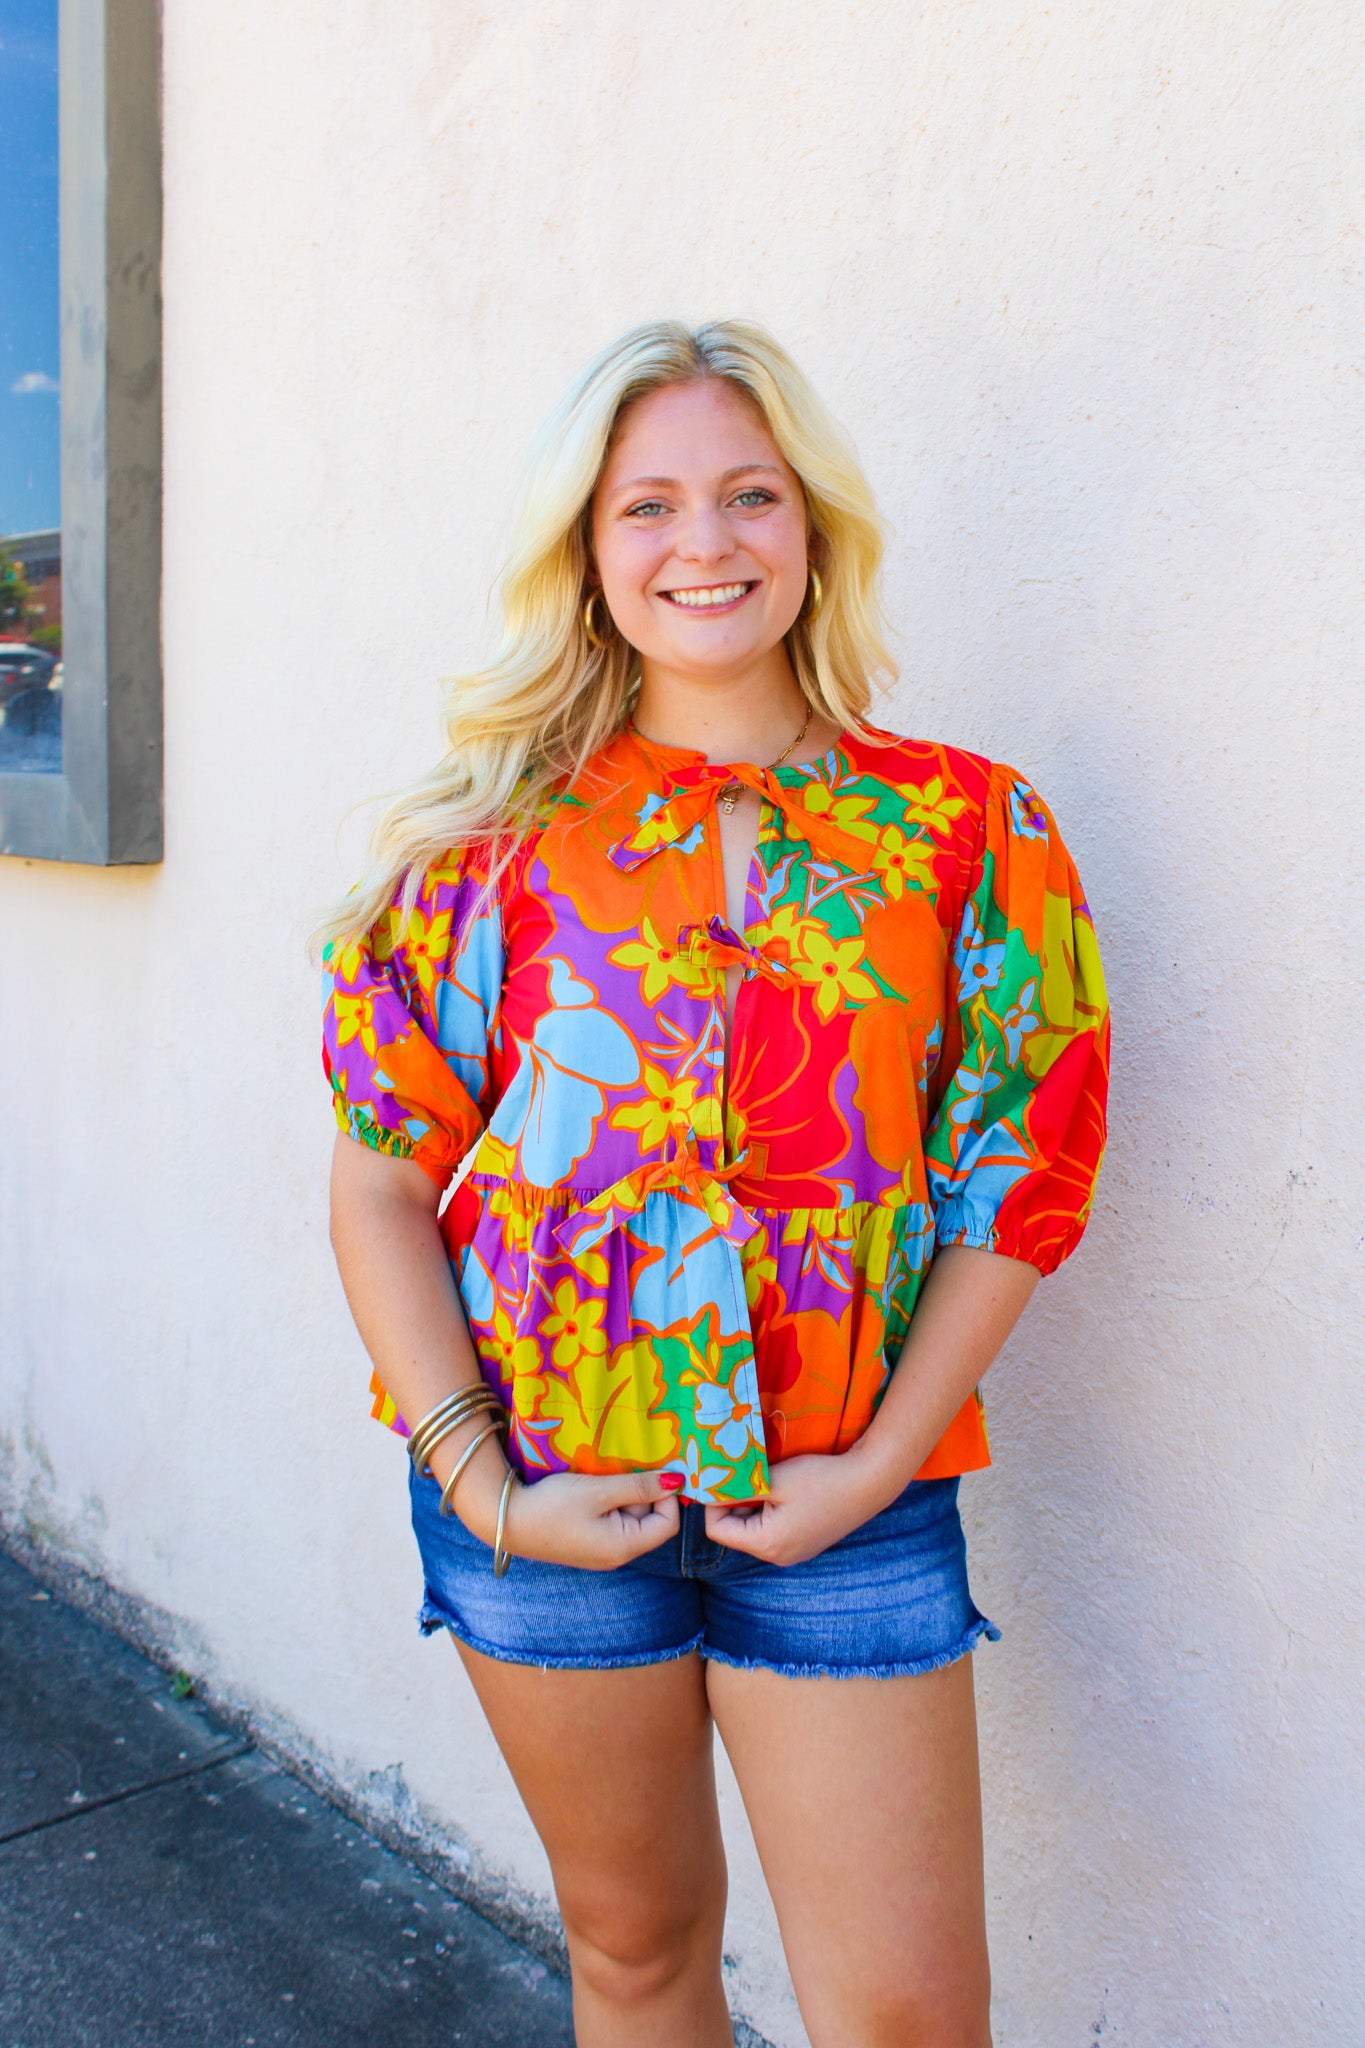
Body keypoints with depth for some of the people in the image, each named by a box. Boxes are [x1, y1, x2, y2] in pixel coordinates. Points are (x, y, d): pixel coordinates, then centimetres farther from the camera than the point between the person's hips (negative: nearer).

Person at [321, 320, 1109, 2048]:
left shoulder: (966, 831, -2)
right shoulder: (496, 837, -2)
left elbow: (1018, 1182, -2)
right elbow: (382, 1188, -2)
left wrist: (874, 1467, -8)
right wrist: (478, 1482, -9)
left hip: (847, 1505, 0)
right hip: (540, 1493, 1)